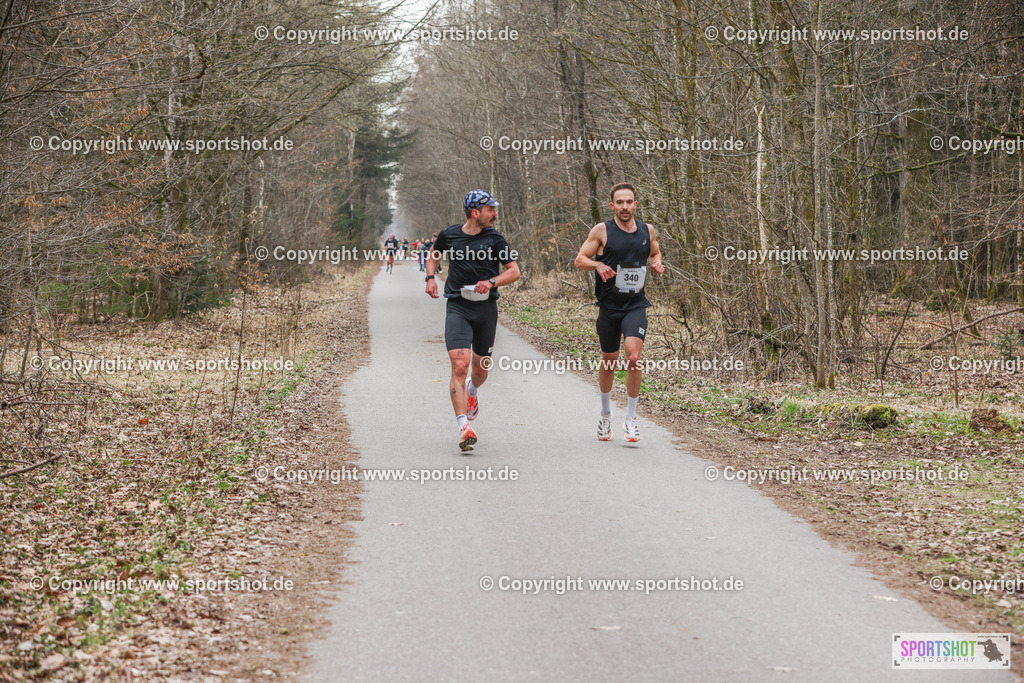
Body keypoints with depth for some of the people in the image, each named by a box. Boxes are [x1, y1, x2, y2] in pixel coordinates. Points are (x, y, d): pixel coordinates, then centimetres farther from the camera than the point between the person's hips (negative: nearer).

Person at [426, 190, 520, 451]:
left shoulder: (494, 239, 0)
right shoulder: (448, 235, 1)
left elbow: (514, 271, 1)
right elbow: (433, 255, 22)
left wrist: (491, 282, -16)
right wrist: (430, 278, 5)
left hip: (486, 309, 2)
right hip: (457, 307, -2)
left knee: (480, 369, 12)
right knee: (460, 365, -17)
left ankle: (472, 392, 50)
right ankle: (464, 427, -19)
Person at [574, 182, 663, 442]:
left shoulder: (647, 231, 5)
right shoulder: (602, 230, -4)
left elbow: (655, 252, 25)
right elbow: (580, 259, -1)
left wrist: (657, 264, 2)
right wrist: (598, 264, -22)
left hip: (636, 306, 0)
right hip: (609, 306, 0)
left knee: (633, 357, -19)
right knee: (609, 360, 11)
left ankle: (631, 419, -6)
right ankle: (605, 414, 36)